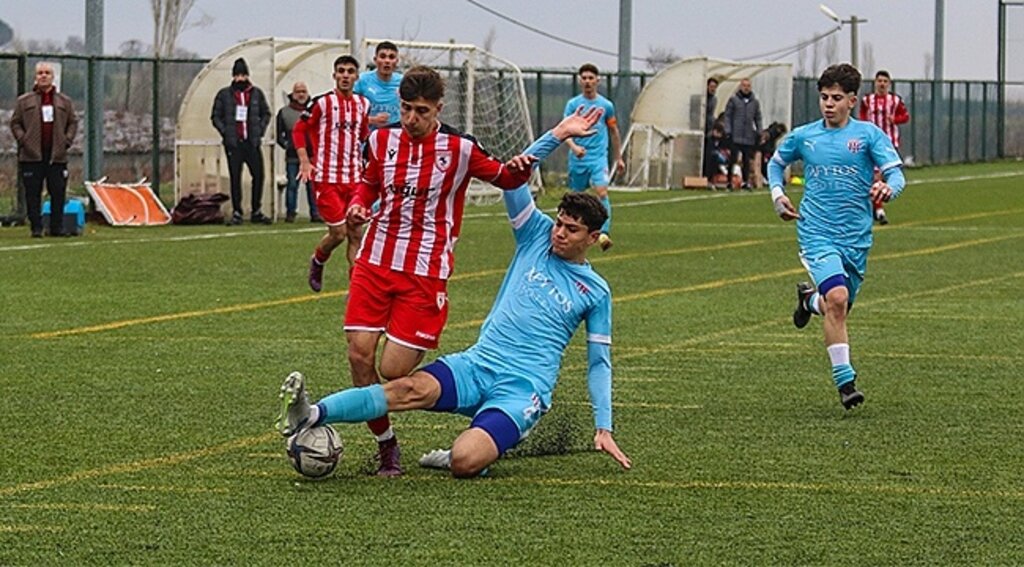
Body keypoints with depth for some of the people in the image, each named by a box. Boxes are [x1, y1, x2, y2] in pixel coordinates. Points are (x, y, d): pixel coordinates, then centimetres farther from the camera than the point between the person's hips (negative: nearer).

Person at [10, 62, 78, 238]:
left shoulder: (65, 101, 11)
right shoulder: (24, 101, 7)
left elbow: (73, 122, 14)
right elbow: (15, 123, 8)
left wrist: (66, 141, 1)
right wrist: (23, 140, -5)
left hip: (57, 155, 1)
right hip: (32, 156, -1)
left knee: (58, 192, 0)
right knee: (33, 193, -2)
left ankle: (57, 227, 7)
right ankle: (36, 227, 2)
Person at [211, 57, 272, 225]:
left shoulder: (256, 93, 8)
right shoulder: (224, 95, 4)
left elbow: (266, 114, 17)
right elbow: (215, 116, 7)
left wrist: (260, 130, 3)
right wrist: (225, 132, -5)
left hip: (252, 142, 2)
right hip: (234, 143, -2)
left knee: (258, 176, -1)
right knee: (235, 178, 0)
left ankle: (256, 212, 9)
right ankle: (237, 213, 4)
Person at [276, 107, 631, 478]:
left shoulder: (595, 292, 8)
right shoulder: (537, 237, 13)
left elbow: (598, 362, 12)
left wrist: (604, 427, 5)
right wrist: (558, 136, -4)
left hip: (522, 389, -3)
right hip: (477, 364, 3)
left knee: (465, 463, -32)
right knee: (412, 389, -29)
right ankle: (311, 416, -44)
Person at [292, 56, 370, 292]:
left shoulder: (363, 104, 8)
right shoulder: (323, 102, -7)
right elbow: (299, 130, -1)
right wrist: (305, 162, -10)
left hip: (354, 177, 5)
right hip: (327, 177, -5)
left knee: (354, 234, 3)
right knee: (338, 232, -7)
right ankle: (317, 262, 24)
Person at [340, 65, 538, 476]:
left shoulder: (459, 149, -5)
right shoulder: (382, 140, 5)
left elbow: (507, 180, 8)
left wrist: (521, 168, -15)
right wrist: (357, 206, 1)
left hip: (426, 274, -4)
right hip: (375, 262, 4)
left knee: (392, 372, -10)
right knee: (359, 355, -8)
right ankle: (386, 446, 8)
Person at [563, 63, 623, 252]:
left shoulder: (606, 105, 6)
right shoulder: (573, 104, 2)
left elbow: (614, 131, 18)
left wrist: (618, 158, 22)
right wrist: (574, 146, -26)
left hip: (599, 157, -1)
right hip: (578, 159, 1)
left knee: (602, 192, -20)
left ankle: (604, 233, -26)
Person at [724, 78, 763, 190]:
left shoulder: (755, 102, 12)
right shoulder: (733, 100, 2)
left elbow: (758, 118, 16)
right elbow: (728, 116, 1)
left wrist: (759, 132, 6)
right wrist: (728, 130, -7)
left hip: (749, 137, 3)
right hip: (736, 136, -3)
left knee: (747, 160, 4)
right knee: (733, 158, -5)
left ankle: (746, 181, 10)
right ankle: (729, 180, 1)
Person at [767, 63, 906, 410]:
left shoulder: (868, 134, -1)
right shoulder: (803, 137, 5)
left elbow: (896, 173, -9)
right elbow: (776, 163, 24)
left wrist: (888, 188, -32)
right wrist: (777, 193, 6)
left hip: (856, 237, 2)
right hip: (817, 233, -2)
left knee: (838, 307, 13)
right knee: (836, 297, -23)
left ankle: (810, 299, 51)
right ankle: (845, 381, -19)